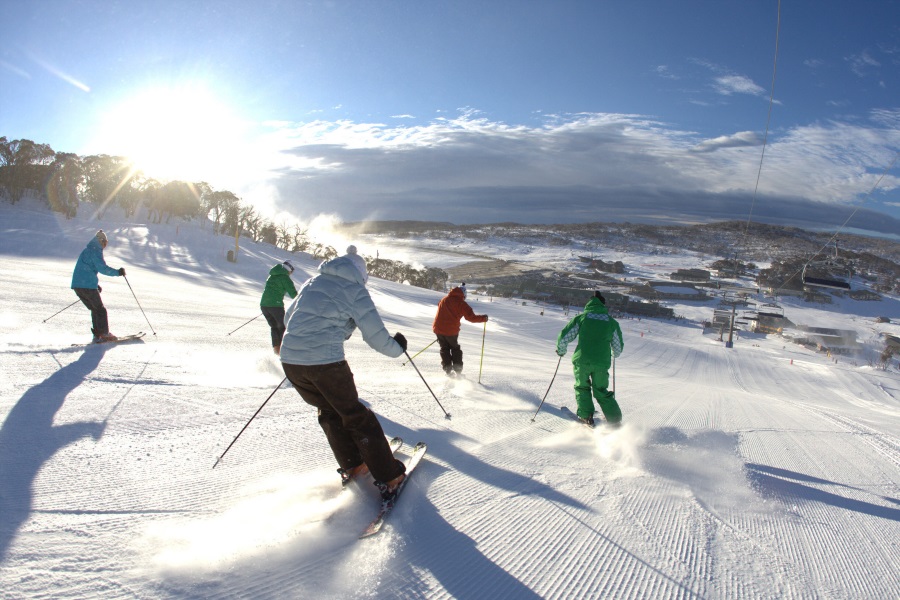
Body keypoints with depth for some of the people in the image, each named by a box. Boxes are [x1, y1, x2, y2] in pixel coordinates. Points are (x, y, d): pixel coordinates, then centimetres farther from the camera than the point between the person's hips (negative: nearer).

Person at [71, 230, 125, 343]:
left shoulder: (87, 250, 22)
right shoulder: (95, 251, -7)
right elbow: (102, 267, -18)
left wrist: (96, 284, 29)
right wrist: (117, 272, -13)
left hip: (77, 285, 9)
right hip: (88, 285, -9)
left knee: (94, 309, 14)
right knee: (101, 309, 0)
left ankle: (97, 335, 10)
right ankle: (104, 334, -3)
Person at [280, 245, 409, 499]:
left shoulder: (312, 282, 17)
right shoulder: (355, 290, 0)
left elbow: (288, 318, 27)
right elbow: (375, 334, -2)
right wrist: (397, 348, 17)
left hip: (290, 360, 6)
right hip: (326, 362, -5)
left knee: (329, 412, 24)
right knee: (355, 416, 8)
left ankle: (352, 467, 31)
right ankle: (389, 477, 14)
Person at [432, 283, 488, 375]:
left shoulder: (444, 299, 8)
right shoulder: (461, 303, -7)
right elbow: (471, 317, -12)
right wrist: (483, 318, 3)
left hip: (438, 328, 4)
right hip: (451, 331, -3)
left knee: (444, 349, 20)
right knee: (456, 349, 17)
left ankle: (448, 370, 16)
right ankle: (458, 371, 14)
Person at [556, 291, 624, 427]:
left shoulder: (581, 318, 2)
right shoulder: (612, 322, 8)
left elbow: (564, 338, 2)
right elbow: (618, 347, 16)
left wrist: (561, 351, 22)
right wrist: (614, 355, 39)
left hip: (582, 361, -1)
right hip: (602, 363, 2)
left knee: (582, 388, 21)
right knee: (601, 392, 18)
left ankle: (586, 417, 11)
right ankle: (615, 420, 12)